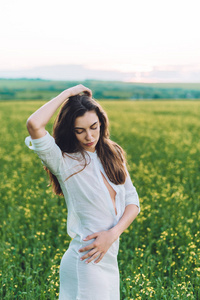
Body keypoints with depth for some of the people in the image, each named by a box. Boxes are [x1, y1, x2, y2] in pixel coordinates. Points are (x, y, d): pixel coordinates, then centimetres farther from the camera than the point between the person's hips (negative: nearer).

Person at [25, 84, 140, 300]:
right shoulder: (63, 162, -12)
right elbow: (34, 125, -29)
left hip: (109, 260, 6)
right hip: (86, 264, -6)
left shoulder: (113, 155, 6)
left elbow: (132, 201, 4)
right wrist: (67, 94, -16)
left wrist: (113, 233, -13)